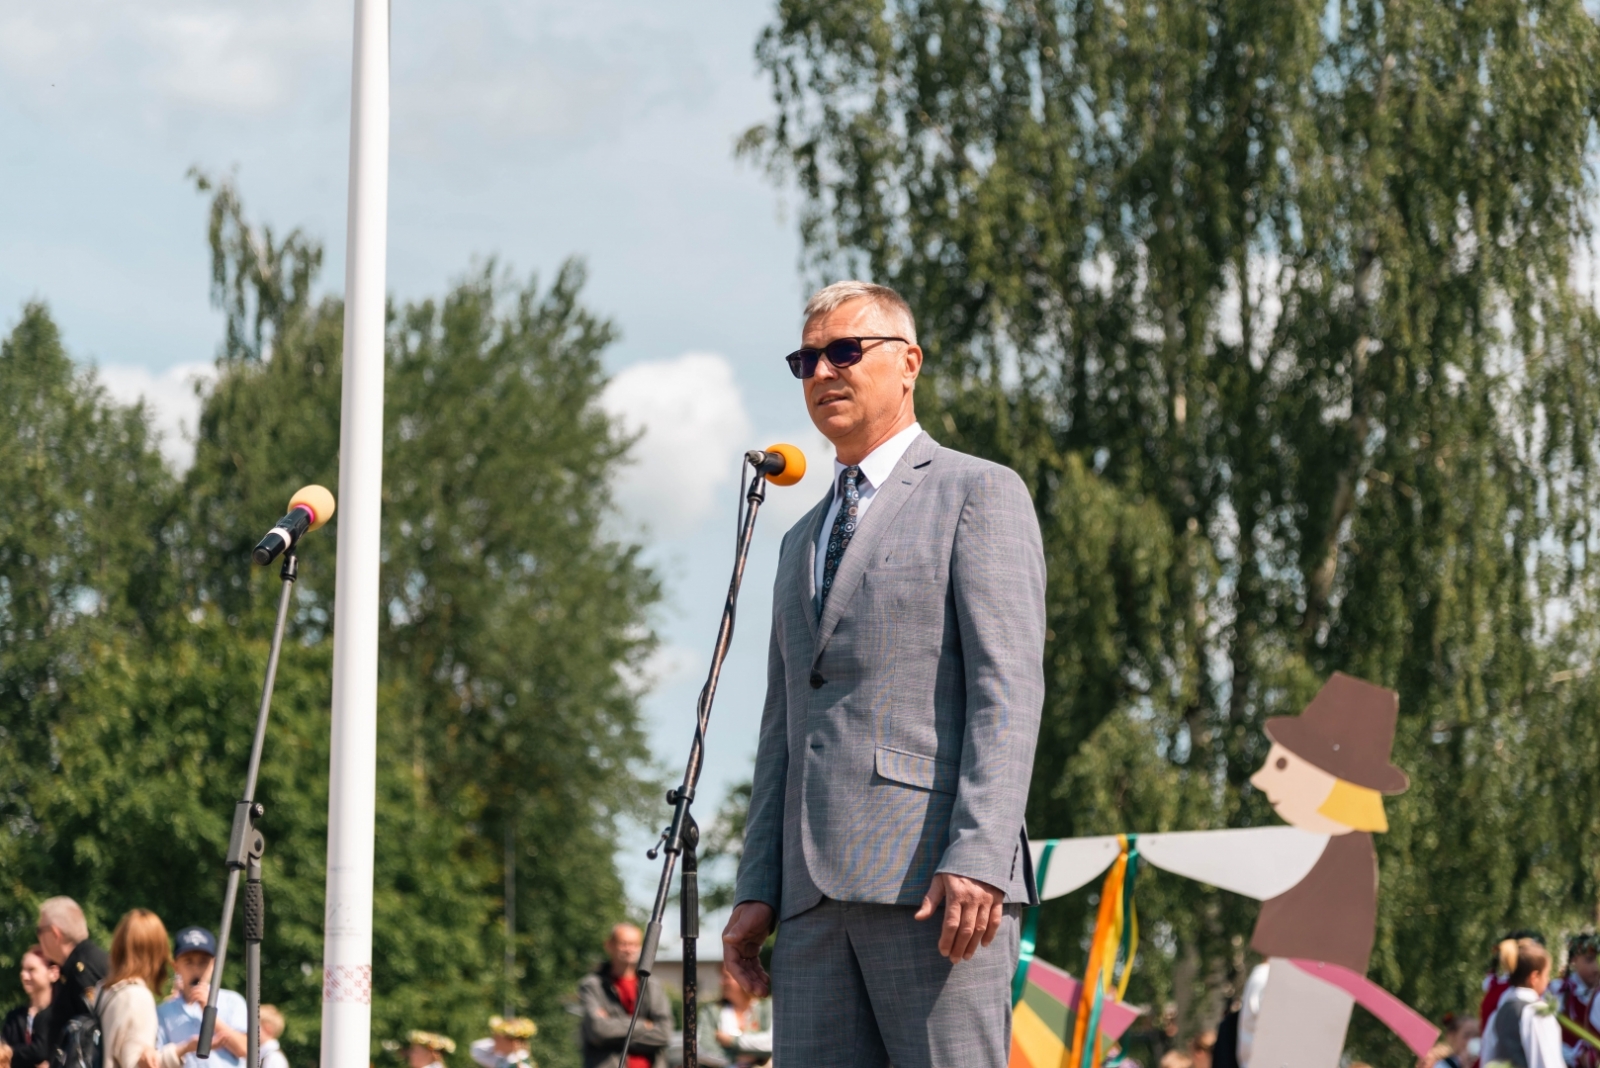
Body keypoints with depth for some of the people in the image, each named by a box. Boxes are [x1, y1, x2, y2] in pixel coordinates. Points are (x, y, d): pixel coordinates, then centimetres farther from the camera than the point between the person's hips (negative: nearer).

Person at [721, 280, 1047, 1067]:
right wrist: (756, 891, 13)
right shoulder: (803, 542, 27)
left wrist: (977, 857, -19)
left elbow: (1008, 689, -8)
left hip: (938, 882, -7)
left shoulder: (978, 493, 4)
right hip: (817, 892, 7)